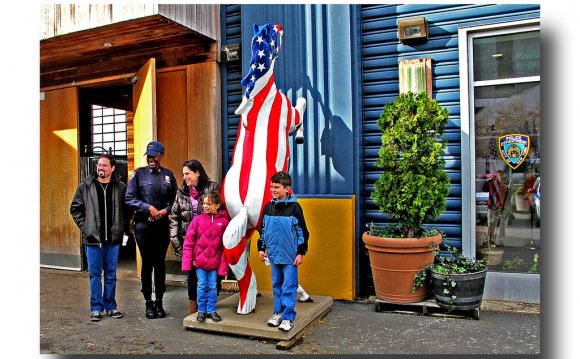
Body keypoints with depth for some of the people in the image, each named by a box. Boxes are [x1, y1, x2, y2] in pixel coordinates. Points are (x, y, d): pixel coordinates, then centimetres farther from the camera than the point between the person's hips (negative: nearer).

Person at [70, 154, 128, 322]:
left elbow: (127, 210, 8)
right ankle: (96, 307, 18)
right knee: (95, 274, 7)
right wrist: (83, 226, -1)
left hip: (113, 238, 0)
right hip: (92, 238, 0)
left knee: (111, 275, 10)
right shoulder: (85, 186, 0)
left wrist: (123, 228, 1)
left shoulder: (121, 187, 0)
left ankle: (110, 306, 22)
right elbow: (75, 208, 8)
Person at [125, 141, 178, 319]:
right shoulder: (139, 173, 2)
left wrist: (165, 210, -10)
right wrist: (149, 208, -12)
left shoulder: (169, 175, 8)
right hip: (144, 225, -1)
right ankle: (148, 302, 16)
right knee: (147, 263, 5)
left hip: (163, 225, 2)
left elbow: (175, 200, 8)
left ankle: (159, 302, 19)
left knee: (160, 263, 8)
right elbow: (129, 198, -3)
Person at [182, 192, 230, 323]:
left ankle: (212, 310, 23)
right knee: (202, 286, 8)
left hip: (215, 261, 0)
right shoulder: (197, 220, -5)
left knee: (213, 286, 9)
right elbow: (188, 241, -3)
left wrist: (223, 265, -4)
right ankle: (201, 311, 23)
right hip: (200, 260, 0)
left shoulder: (224, 221, -5)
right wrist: (186, 262, -7)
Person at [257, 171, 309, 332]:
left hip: (290, 255, -5)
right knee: (276, 285, 15)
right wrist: (261, 248, 14)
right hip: (274, 254, 5)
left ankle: (288, 317, 9)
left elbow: (302, 231, -7)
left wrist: (301, 252, -8)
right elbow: (263, 230, 16)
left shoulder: (294, 207, -9)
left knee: (289, 287, 0)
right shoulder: (268, 207, 6)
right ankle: (278, 312, 27)